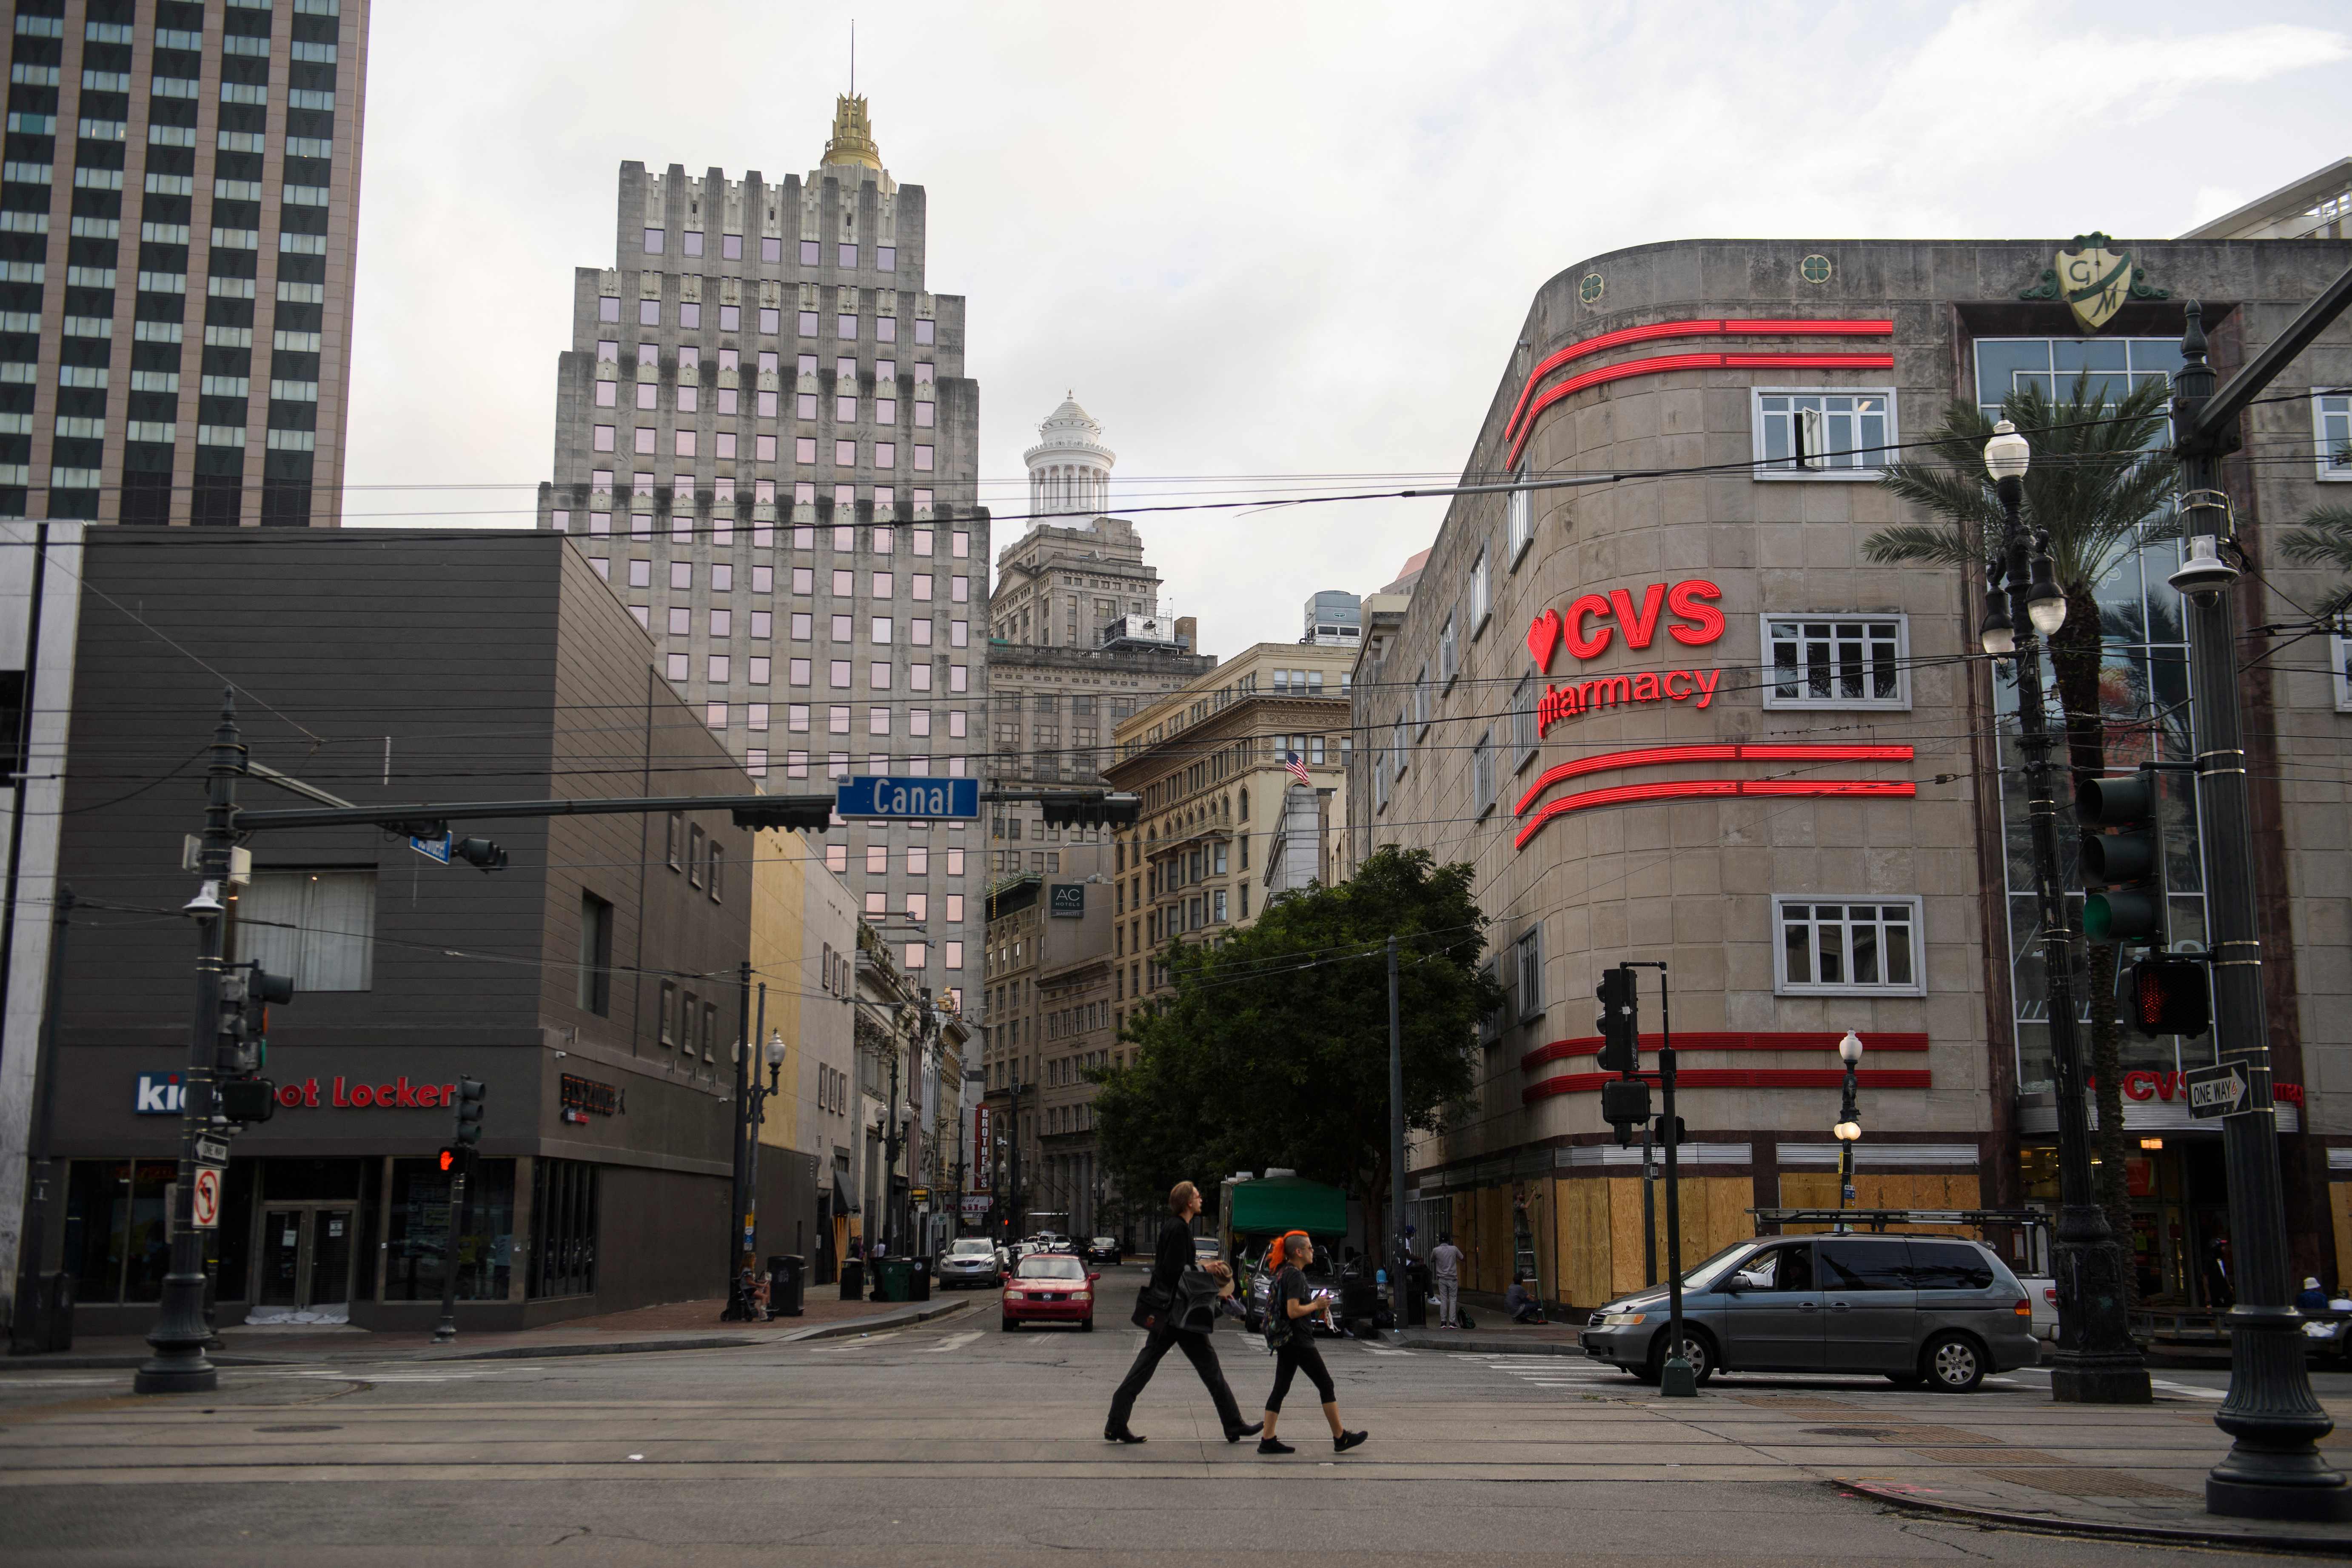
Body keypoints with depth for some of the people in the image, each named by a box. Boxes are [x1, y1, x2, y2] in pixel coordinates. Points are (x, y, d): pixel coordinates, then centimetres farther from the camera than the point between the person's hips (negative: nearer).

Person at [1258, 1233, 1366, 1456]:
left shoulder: (1283, 1274, 14)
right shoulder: (1295, 1275, -16)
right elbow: (1294, 1311, -23)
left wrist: (1315, 1303, 13)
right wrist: (1317, 1305, -9)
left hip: (1284, 1341, 10)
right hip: (1298, 1339, -10)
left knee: (1281, 1388, 7)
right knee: (1326, 1385, 0)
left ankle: (1268, 1440, 4)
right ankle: (1341, 1438, 6)